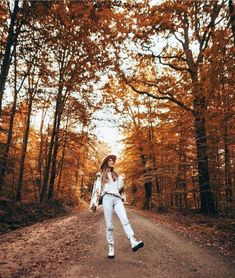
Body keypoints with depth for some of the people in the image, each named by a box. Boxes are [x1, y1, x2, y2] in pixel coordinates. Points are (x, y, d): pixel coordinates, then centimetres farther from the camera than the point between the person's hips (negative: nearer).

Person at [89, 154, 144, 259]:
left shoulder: (115, 175, 26)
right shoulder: (100, 175, 16)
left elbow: (119, 187, 15)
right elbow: (96, 189, 9)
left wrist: (121, 179, 0)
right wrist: (94, 203, 0)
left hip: (117, 199, 2)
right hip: (107, 199, -2)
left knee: (125, 220, -18)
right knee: (109, 225, -5)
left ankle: (133, 242, -31)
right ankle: (111, 248, 1)